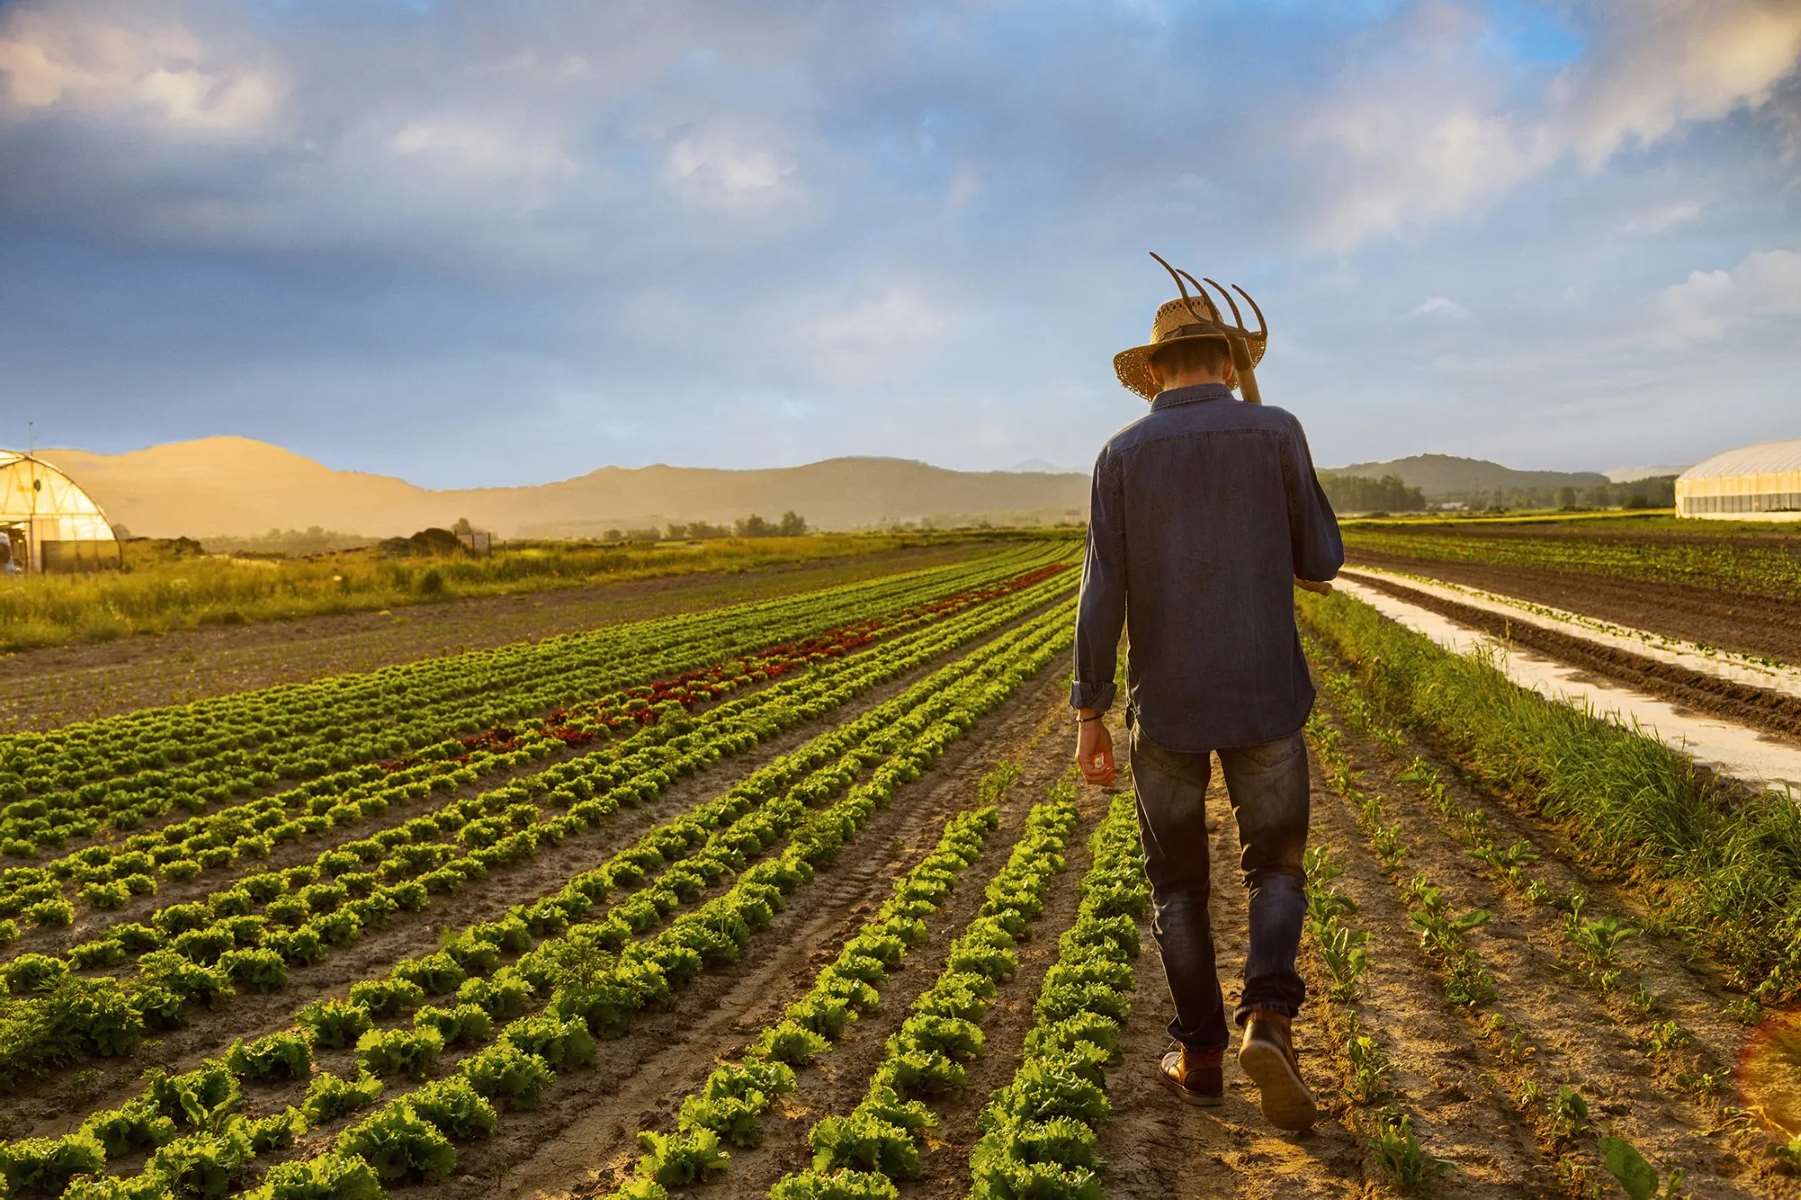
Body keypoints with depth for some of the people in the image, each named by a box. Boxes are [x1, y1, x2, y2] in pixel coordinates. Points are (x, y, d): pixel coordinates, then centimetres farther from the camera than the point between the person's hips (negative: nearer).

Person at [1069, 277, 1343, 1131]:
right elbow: (1321, 563, 5)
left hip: (1167, 704, 0)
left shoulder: (1121, 456, -2)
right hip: (1264, 696, 0)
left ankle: (1200, 1055, 19)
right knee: (1275, 871, 14)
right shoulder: (1277, 432, -2)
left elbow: (1102, 595, -7)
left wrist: (1088, 717, -3)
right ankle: (1268, 1021, -8)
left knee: (1178, 882, 16)